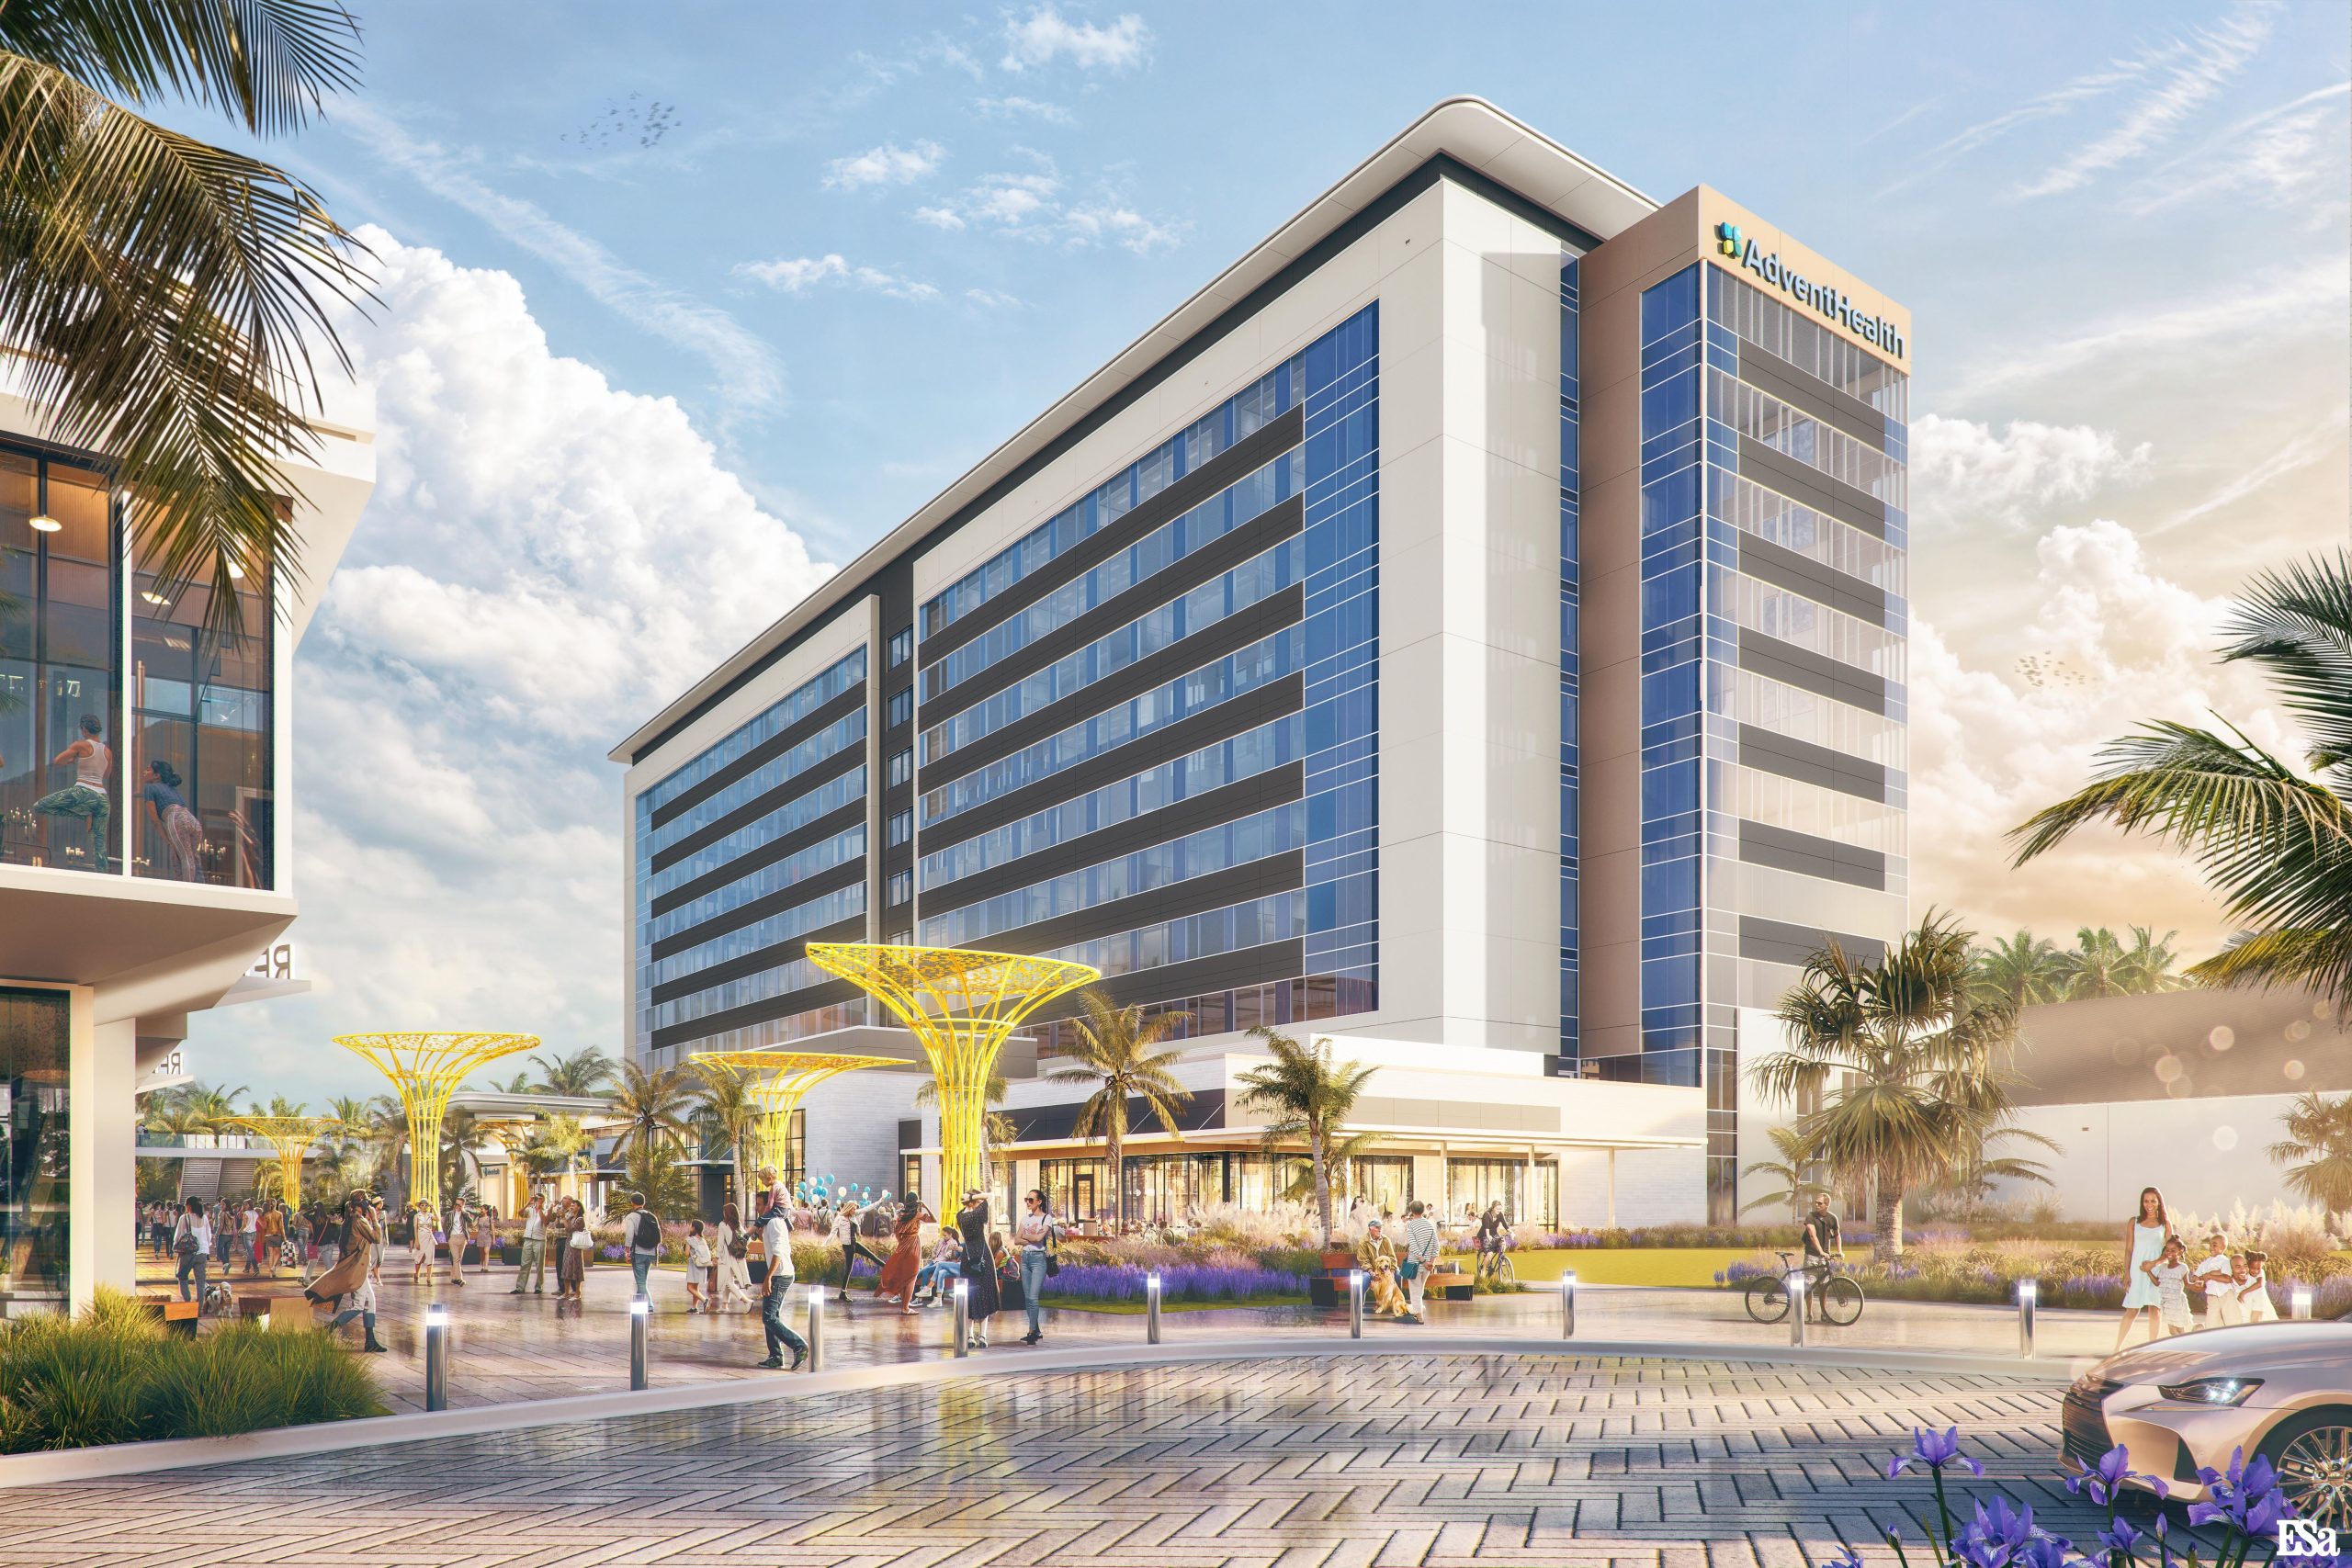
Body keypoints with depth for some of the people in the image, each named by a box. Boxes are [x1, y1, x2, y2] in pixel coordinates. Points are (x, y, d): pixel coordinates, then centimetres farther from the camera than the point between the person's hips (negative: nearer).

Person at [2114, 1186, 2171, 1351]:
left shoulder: (2165, 1224, 8)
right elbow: (2128, 1249, 7)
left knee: (2154, 1310, -2)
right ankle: (2117, 1347, 3)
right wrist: (2126, 1274, 0)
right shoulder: (2134, 1222, 8)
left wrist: (2153, 1263, -12)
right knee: (2132, 1311, -2)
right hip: (2136, 1271, 0)